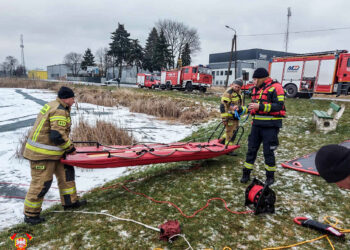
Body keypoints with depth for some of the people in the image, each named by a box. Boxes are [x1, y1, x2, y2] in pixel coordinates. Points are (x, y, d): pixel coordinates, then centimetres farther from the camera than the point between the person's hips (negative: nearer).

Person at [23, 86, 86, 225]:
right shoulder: (59, 111, -21)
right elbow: (58, 135, -26)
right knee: (41, 183, 0)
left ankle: (70, 201, 28)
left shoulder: (52, 106, 12)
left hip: (52, 151, 11)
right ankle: (30, 214, 17)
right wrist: (70, 148, -13)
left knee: (66, 172, 16)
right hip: (42, 153, -11)